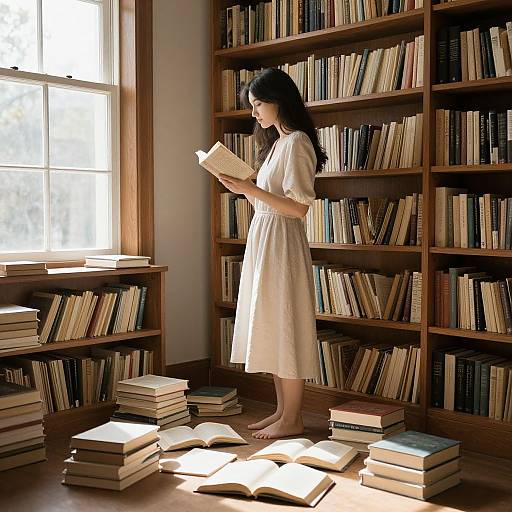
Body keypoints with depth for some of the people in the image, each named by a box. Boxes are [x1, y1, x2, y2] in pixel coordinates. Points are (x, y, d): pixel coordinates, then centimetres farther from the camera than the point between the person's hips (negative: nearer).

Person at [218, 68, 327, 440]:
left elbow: (300, 208, -18)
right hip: (264, 241, 10)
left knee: (284, 327, -4)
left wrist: (251, 190, -21)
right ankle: (283, 410, 22)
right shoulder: (277, 143, 18)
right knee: (271, 329, 12)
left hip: (282, 243, -10)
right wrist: (245, 189, 6)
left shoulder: (296, 143, -11)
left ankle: (292, 419, 7)